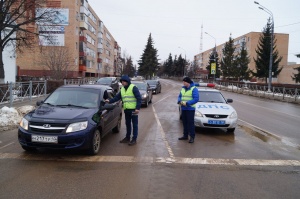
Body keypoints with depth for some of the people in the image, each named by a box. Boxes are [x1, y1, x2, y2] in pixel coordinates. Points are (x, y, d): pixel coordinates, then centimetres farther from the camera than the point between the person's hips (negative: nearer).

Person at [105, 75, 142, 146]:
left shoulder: (133, 88, -10)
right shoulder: (122, 89, 13)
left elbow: (139, 98, -13)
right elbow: (117, 97, 14)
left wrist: (138, 108, -18)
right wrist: (110, 101, 0)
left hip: (133, 109, -7)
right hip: (126, 110, 7)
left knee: (134, 124, 2)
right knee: (128, 124, 15)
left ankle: (134, 139, 8)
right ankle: (127, 138, 26)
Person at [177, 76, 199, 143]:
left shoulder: (194, 89, -10)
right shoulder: (183, 88, 12)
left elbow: (196, 99, -17)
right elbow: (179, 96, 18)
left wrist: (187, 103, -22)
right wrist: (179, 101, -4)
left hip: (190, 109, -7)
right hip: (183, 108, 7)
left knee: (191, 123, -5)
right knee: (185, 122, 13)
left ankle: (192, 137, 1)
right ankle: (185, 135, 25)